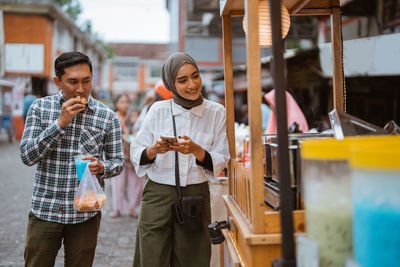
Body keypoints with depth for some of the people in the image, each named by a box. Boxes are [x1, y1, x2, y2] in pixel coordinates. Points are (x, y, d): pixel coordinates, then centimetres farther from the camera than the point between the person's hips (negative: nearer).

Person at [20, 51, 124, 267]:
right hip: (45, 209, 0)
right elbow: (27, 156, -8)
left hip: (85, 214, 0)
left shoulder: (107, 117, -2)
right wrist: (60, 122, -17)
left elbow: (117, 162, 4)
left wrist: (101, 168, -20)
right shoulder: (40, 107, -1)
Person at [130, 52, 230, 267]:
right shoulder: (158, 110, 1)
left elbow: (221, 162, -1)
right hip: (157, 195, 0)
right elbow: (136, 155, 3)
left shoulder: (216, 113, 1)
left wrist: (196, 150, -19)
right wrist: (154, 150, -18)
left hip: (196, 197, 0)